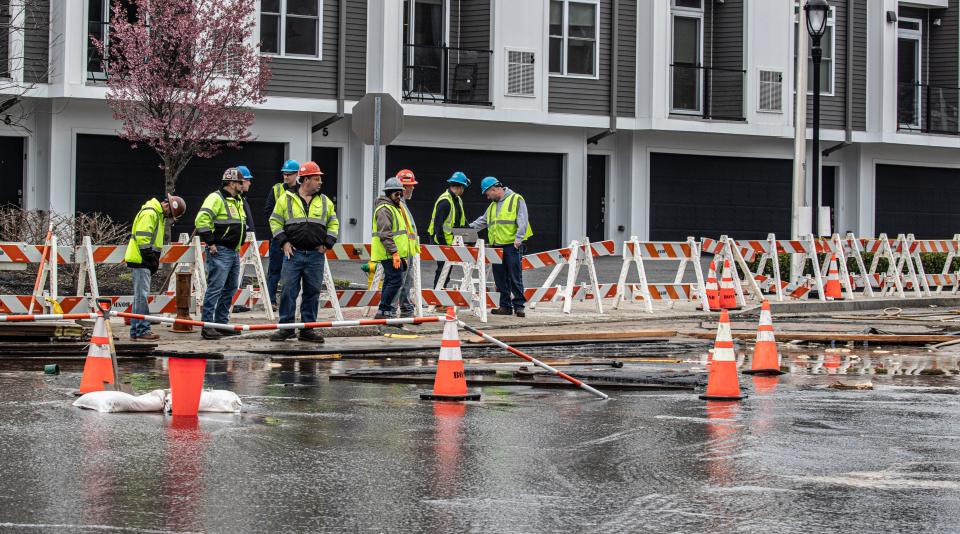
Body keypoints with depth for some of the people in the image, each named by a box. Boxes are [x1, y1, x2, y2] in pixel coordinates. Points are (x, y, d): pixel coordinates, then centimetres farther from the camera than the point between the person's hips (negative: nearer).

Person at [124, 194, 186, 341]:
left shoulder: (158, 214, 19)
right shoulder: (149, 213, -14)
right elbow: (142, 237, -21)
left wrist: (154, 260, 16)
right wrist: (151, 258, -20)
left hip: (144, 260, 11)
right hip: (141, 259, -11)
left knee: (140, 295, 12)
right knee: (142, 295, -10)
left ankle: (136, 330, 16)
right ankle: (142, 330, -11)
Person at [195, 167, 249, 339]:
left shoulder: (238, 200, 18)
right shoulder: (216, 198, -12)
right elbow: (201, 220, -22)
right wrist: (210, 243, -20)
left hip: (234, 252, 10)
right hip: (220, 252, -10)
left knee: (230, 289, 13)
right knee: (215, 289, -12)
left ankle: (221, 323, 20)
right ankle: (207, 326, -12)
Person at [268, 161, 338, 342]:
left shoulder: (325, 201, 11)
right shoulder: (286, 199, 3)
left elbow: (333, 223, 17)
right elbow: (275, 221, 7)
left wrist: (327, 244, 5)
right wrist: (283, 242, -4)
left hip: (316, 255, 3)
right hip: (293, 253, -3)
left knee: (313, 292, 4)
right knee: (288, 290, -4)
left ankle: (308, 329, 11)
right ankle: (286, 328, 4)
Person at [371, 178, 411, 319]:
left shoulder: (393, 208, 22)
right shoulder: (384, 209, -13)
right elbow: (385, 235, -21)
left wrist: (401, 254, 26)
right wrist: (394, 253, -25)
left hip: (393, 254, 11)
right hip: (389, 254, -11)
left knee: (390, 281, 12)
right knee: (396, 281, -14)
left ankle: (385, 312, 16)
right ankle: (383, 311, -14)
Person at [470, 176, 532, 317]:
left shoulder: (516, 200, -2)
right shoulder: (493, 205, 21)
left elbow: (522, 221, -10)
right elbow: (482, 221, 26)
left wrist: (518, 238, -20)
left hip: (512, 246, -7)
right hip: (497, 246, 7)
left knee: (515, 278, -6)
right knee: (500, 278, 6)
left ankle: (519, 305, -2)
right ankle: (505, 306, 12)